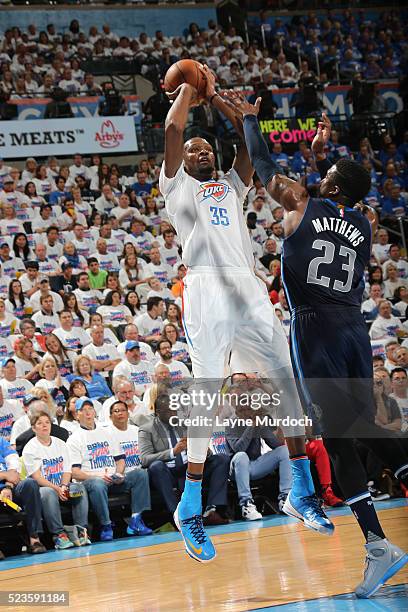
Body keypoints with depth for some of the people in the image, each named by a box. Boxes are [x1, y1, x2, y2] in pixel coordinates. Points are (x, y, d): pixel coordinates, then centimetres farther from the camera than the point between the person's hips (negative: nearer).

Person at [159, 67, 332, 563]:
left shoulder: (232, 187, 30)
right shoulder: (176, 185, 16)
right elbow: (172, 128, 5)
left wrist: (213, 96, 27)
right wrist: (187, 90, 22)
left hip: (249, 290, 5)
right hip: (206, 290, -5)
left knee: (285, 382, 0)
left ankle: (302, 490, 8)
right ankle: (189, 508, -6)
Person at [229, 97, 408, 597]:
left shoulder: (301, 207, 2)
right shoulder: (366, 223, 14)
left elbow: (262, 164, 15)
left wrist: (249, 118, 29)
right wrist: (320, 156, 42)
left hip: (316, 330, -5)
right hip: (354, 329, 5)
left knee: (337, 434, -8)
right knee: (366, 425, 18)